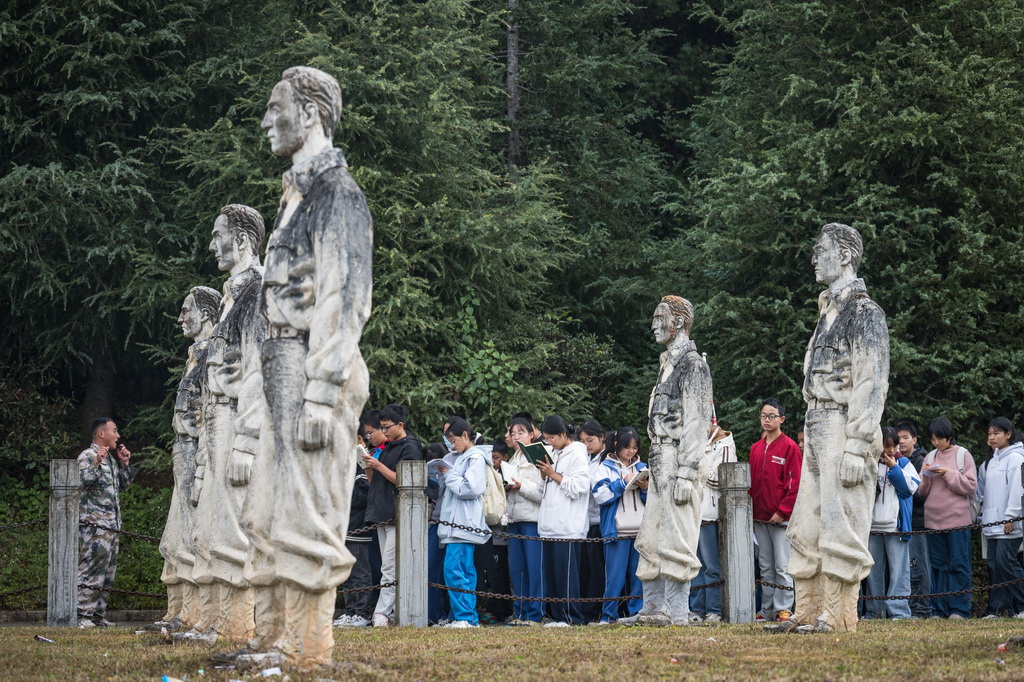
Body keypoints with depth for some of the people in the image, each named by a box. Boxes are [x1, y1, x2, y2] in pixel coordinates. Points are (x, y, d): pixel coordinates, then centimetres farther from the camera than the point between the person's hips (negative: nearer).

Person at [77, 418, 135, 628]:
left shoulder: (111, 458, 21)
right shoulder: (87, 456, -6)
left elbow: (123, 485, 27)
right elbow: (81, 480, -22)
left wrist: (125, 463, 16)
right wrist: (97, 463, -31)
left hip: (111, 524, 10)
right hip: (93, 524, -10)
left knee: (107, 572, 10)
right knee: (91, 569, -13)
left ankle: (98, 615, 15)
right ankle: (82, 616, -14)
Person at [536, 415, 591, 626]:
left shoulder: (577, 455, -6)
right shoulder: (554, 455, 19)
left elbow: (578, 487, -14)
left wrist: (554, 475, -11)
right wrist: (544, 475, 6)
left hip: (568, 526, -8)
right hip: (550, 525, 8)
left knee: (566, 572, -8)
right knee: (551, 573, 7)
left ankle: (572, 616, -4)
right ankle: (558, 616, 11)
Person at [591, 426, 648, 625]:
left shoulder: (642, 468, 14)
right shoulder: (606, 467, 5)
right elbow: (600, 495, -9)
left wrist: (646, 489, -6)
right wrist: (623, 483, -12)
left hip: (641, 530, 3)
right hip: (616, 530, -3)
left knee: (639, 575, 5)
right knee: (615, 576, -4)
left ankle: (637, 612, 11)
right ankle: (609, 615, 2)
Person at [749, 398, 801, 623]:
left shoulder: (790, 447, -4)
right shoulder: (755, 448, 14)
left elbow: (795, 483, -8)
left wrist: (783, 511, -12)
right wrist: (751, 511, 9)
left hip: (781, 518, -6)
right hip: (759, 517, 6)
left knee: (782, 566, -6)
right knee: (765, 567, 9)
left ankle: (783, 609, -2)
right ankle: (767, 610, 12)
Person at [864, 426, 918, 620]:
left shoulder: (903, 464, 7)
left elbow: (911, 486, -6)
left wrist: (893, 467, -6)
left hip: (896, 526, -2)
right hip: (872, 526, 2)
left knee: (898, 569, -7)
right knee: (873, 570, 6)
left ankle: (899, 611, -9)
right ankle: (875, 611, 13)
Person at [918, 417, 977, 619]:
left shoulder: (963, 455, 0)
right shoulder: (930, 457, 12)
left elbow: (971, 487, -5)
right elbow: (923, 491, 13)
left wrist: (948, 474, -13)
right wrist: (926, 477, -6)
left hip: (957, 518, -4)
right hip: (933, 518, 4)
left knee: (959, 564, -2)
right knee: (938, 565, 6)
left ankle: (960, 608, 0)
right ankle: (939, 609, 9)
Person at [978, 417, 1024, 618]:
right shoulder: (992, 460, 20)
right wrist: (983, 515, 14)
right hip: (992, 523, 9)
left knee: (1005, 561, -14)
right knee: (994, 564, 4)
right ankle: (997, 608, 4)